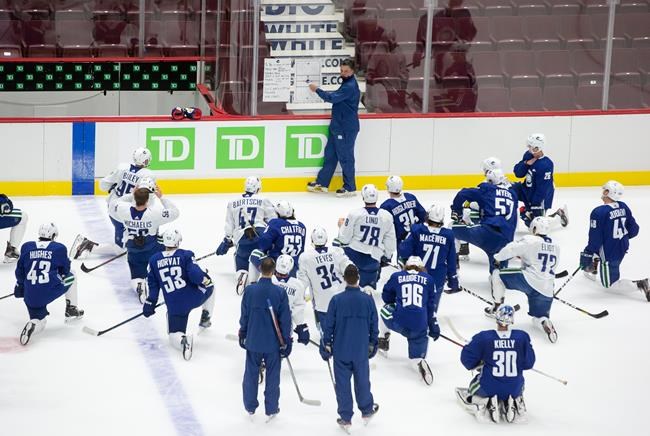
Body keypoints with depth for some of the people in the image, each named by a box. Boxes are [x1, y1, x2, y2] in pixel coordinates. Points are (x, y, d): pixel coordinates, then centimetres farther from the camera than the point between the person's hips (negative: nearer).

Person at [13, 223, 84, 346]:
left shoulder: (26, 247, 9)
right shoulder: (59, 248, 2)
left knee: (40, 322, 15)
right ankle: (71, 311, 28)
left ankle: (33, 324, -22)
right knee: (71, 276, 27)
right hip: (51, 290, -2)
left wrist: (19, 286, 28)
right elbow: (65, 271, 11)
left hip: (31, 295, 2)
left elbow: (20, 271, 14)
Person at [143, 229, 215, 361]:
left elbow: (153, 284, 8)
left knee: (174, 336, 8)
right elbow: (195, 274, -17)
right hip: (194, 297, 0)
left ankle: (182, 340, -28)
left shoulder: (154, 260, 3)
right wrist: (205, 279, 4)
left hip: (174, 305, 0)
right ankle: (206, 317, 29)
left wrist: (150, 303, 17)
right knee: (209, 286, 33)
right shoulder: (186, 255, -5)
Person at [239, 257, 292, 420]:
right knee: (272, 376, 11)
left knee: (251, 374, 15)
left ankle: (250, 407, 24)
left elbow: (244, 315, 0)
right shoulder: (280, 292, -15)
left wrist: (242, 334, 15)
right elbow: (285, 319, -9)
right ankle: (271, 409, 18)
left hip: (253, 340, 1)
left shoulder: (250, 290, -11)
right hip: (273, 342, -1)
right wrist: (286, 341, 2)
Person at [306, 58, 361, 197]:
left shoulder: (350, 86, -21)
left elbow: (332, 98, -24)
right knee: (330, 154, 15)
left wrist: (317, 90, -15)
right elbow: (336, 96, 20)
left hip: (346, 129, -10)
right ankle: (322, 182, 23)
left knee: (345, 157, -2)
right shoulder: (347, 84, 13)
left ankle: (350, 187, 8)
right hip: (337, 126, 10)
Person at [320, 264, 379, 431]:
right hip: (361, 351, 1)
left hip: (340, 351, -1)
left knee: (342, 384, 7)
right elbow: (374, 326, 2)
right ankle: (367, 410, 35)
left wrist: (326, 346, 6)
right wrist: (372, 345, 17)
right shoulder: (368, 300, -8)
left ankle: (345, 418, 12)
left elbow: (328, 325, -7)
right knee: (362, 381, 19)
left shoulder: (336, 300, -12)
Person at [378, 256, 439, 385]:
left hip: (398, 322, 0)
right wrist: (433, 326, 15)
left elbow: (386, 297, 23)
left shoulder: (396, 277, 12)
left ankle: (383, 341, 33)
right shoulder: (428, 279, 13)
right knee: (416, 355, 13)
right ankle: (420, 363, -23)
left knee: (385, 309, 33)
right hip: (420, 326, 0)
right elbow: (432, 305, 12)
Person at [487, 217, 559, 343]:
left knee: (497, 274, 11)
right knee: (537, 318, 19)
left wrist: (498, 258, 10)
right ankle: (544, 323, -17)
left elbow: (510, 249, -10)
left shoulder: (530, 240, -4)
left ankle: (497, 307, 18)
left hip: (530, 281, -6)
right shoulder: (555, 247, 16)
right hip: (547, 291, 6)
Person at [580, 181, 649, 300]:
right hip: (623, 248, 8)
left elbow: (595, 238, -22)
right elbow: (633, 230, 3)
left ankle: (640, 285, -11)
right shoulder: (624, 207, -4)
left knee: (610, 283, 8)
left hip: (609, 253, -8)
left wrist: (587, 255, -10)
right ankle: (593, 271, 46)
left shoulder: (599, 212, -24)